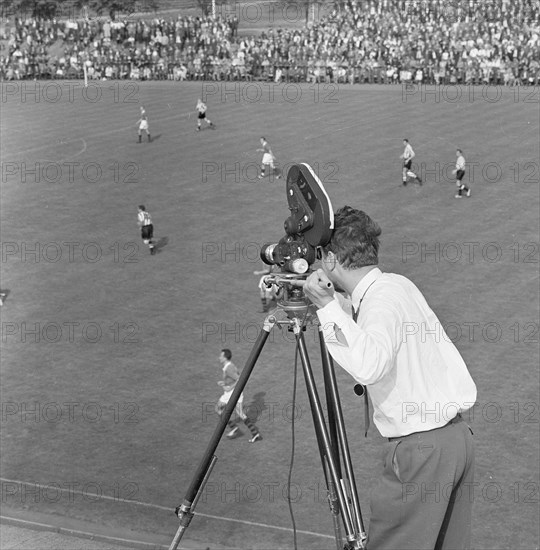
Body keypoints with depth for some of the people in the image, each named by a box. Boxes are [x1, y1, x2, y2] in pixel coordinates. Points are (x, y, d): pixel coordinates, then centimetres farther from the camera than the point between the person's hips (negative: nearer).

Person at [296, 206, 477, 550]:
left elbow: (369, 366, -36)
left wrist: (328, 307, -29)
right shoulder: (398, 284, 10)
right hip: (458, 439, 9)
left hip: (421, 450, -9)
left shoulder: (383, 297, -18)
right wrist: (332, 302, 21)